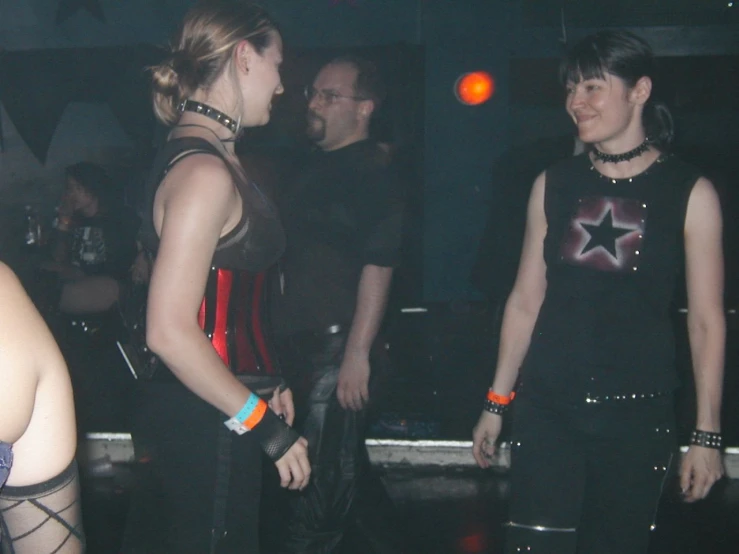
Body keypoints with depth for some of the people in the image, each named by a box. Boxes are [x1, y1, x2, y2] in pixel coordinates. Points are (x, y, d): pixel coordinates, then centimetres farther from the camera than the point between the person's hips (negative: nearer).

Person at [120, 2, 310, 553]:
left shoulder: (203, 157, 10)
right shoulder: (206, 172, -20)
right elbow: (170, 331, -25)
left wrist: (266, 382, 12)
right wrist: (265, 426, -18)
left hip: (209, 413, 10)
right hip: (204, 425, -10)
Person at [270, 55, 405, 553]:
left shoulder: (375, 175, -10)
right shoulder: (313, 167, 15)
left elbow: (378, 268, -18)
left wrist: (357, 353, -23)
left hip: (338, 347, -9)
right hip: (301, 344, 9)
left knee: (321, 482, -4)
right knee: (344, 471, 20)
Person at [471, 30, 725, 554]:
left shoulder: (689, 192, -4)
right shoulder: (554, 184, 5)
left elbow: (707, 321, -2)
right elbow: (526, 301, 9)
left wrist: (707, 435, -4)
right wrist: (497, 403, 9)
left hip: (637, 412, -1)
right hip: (547, 406, 2)